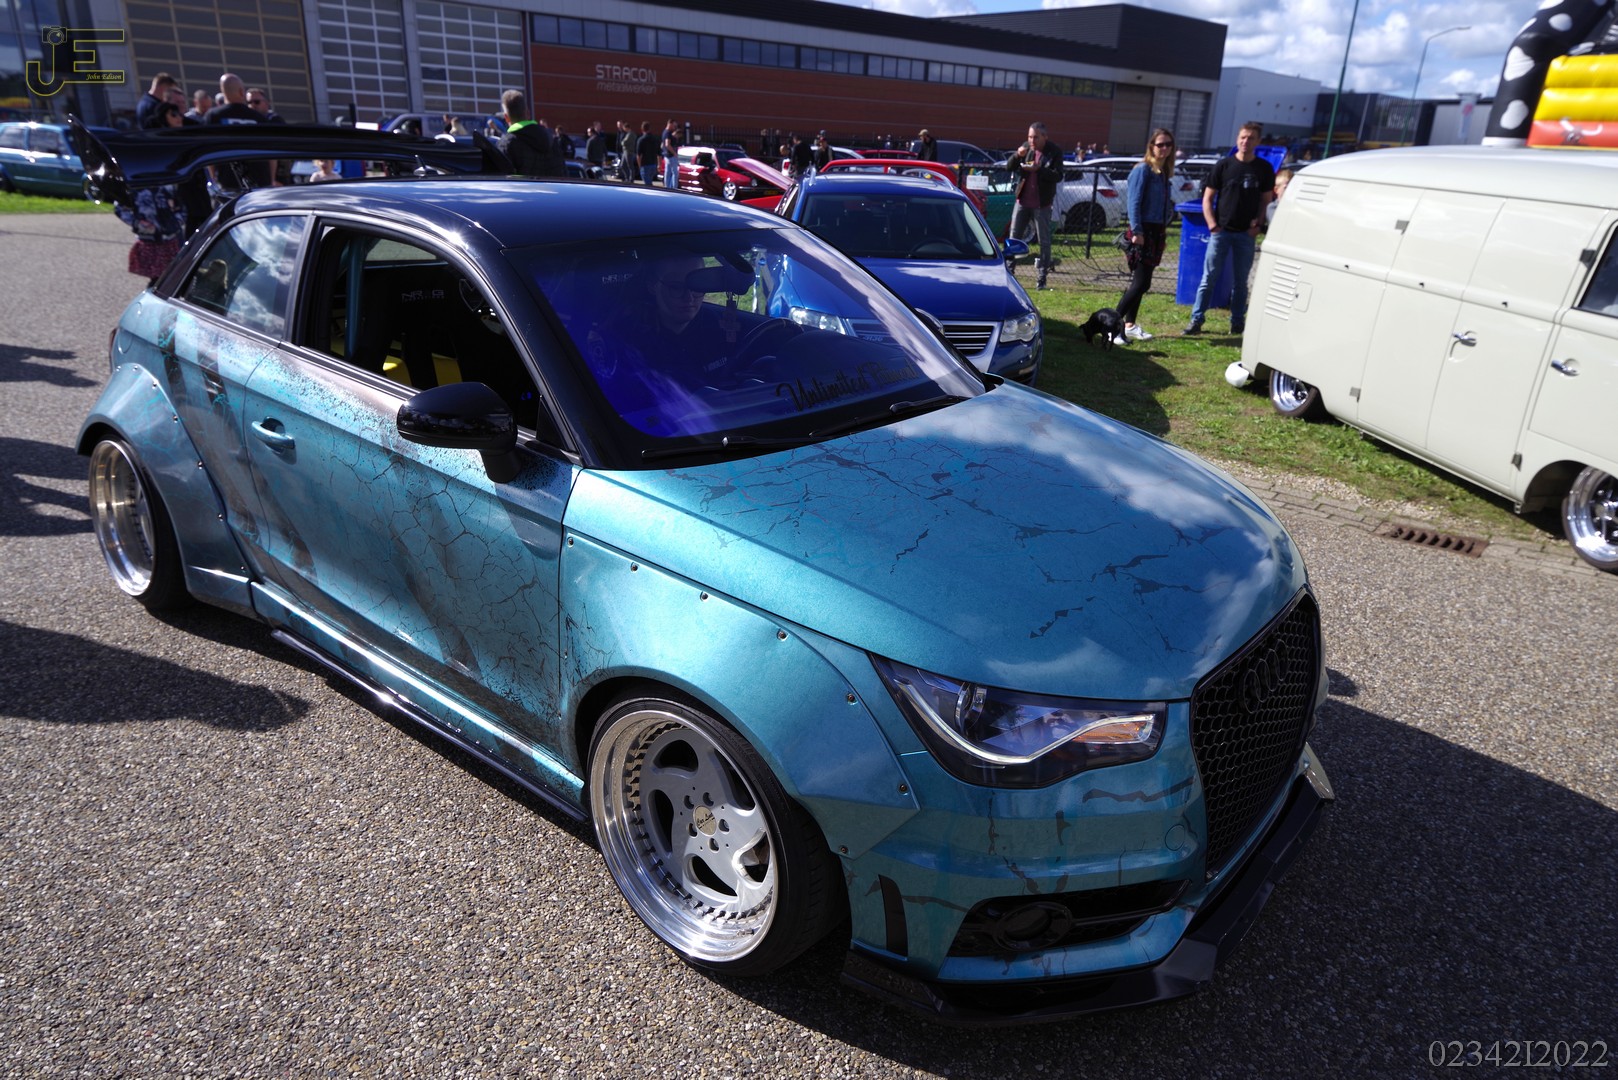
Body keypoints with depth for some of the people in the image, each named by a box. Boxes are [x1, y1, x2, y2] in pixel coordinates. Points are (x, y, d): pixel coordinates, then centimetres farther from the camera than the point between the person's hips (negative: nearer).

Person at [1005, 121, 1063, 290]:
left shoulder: (1054, 151, -5)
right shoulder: (1026, 148, 6)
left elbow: (1058, 176, -13)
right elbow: (1009, 167, 6)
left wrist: (1038, 169, -26)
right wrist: (1017, 155, -15)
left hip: (1041, 204, -4)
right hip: (1022, 201, 4)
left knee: (1044, 241, 2)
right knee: (1014, 237, 5)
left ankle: (1042, 276, 7)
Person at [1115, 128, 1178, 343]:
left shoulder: (1165, 172, 14)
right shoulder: (1143, 169, -9)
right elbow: (1134, 202, -15)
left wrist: (1165, 228, 13)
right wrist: (1137, 231, -21)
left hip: (1157, 231, 8)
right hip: (1144, 230, -8)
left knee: (1141, 282, 11)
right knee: (1141, 282, -14)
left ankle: (1130, 325, 17)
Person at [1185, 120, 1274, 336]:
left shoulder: (1264, 169, 4)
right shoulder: (1224, 165, 0)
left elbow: (1266, 200, 11)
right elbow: (1207, 198, 2)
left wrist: (1258, 223, -4)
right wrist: (1212, 224, -9)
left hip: (1246, 234, 1)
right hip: (1221, 231, -1)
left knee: (1240, 281, 8)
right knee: (1209, 278, -2)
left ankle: (1237, 323, 17)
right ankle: (1196, 320, 1)